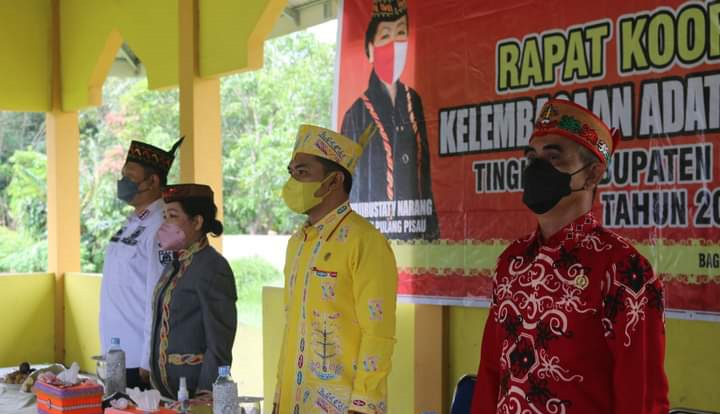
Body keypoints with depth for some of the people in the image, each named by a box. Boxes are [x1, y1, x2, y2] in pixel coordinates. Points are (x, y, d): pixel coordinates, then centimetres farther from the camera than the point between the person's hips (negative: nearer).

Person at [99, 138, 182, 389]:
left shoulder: (159, 227, -16)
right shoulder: (131, 224, 12)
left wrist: (149, 362, -18)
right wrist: (108, 353, 16)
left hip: (140, 360, -8)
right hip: (115, 356, 8)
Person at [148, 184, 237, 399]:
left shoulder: (213, 267, -15)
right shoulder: (175, 265, 10)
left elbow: (219, 345, -17)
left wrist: (204, 397, -20)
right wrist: (156, 383, 15)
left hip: (192, 391, -8)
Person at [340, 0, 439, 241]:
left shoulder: (413, 102, 9)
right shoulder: (357, 115, -7)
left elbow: (424, 174, 14)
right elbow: (345, 189, -4)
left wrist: (433, 234, 10)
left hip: (415, 237, 5)